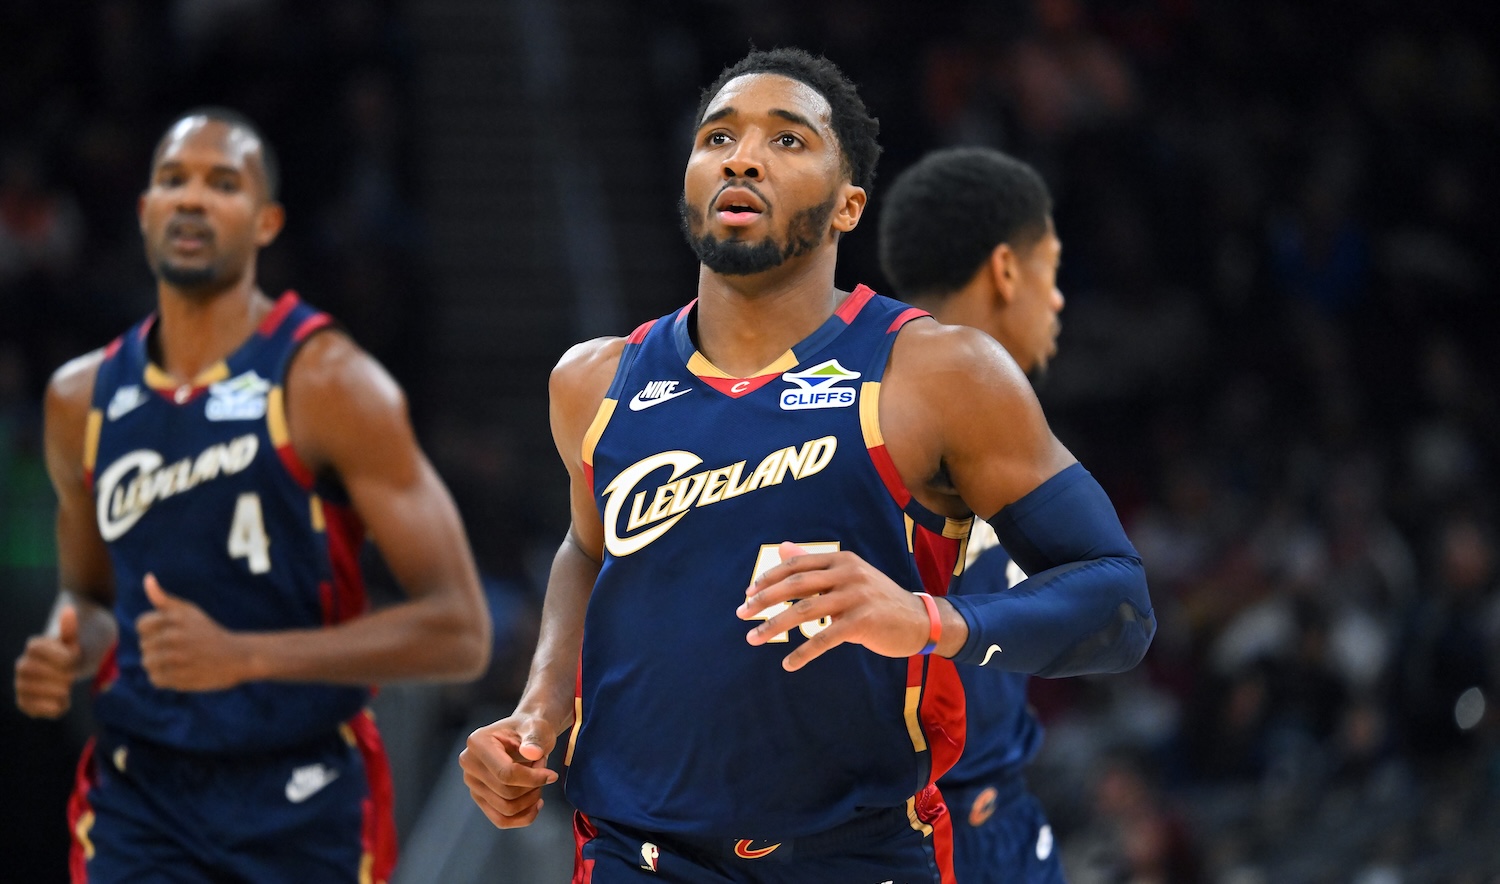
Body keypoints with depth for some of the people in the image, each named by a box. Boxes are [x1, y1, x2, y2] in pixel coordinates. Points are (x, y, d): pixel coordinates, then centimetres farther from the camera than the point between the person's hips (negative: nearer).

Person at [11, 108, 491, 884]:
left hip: (305, 814, -3)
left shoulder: (328, 384, -9)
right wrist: (69, 651, 0)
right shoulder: (82, 399, 7)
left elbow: (457, 631, -14)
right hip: (140, 799, 3)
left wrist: (244, 657, -23)